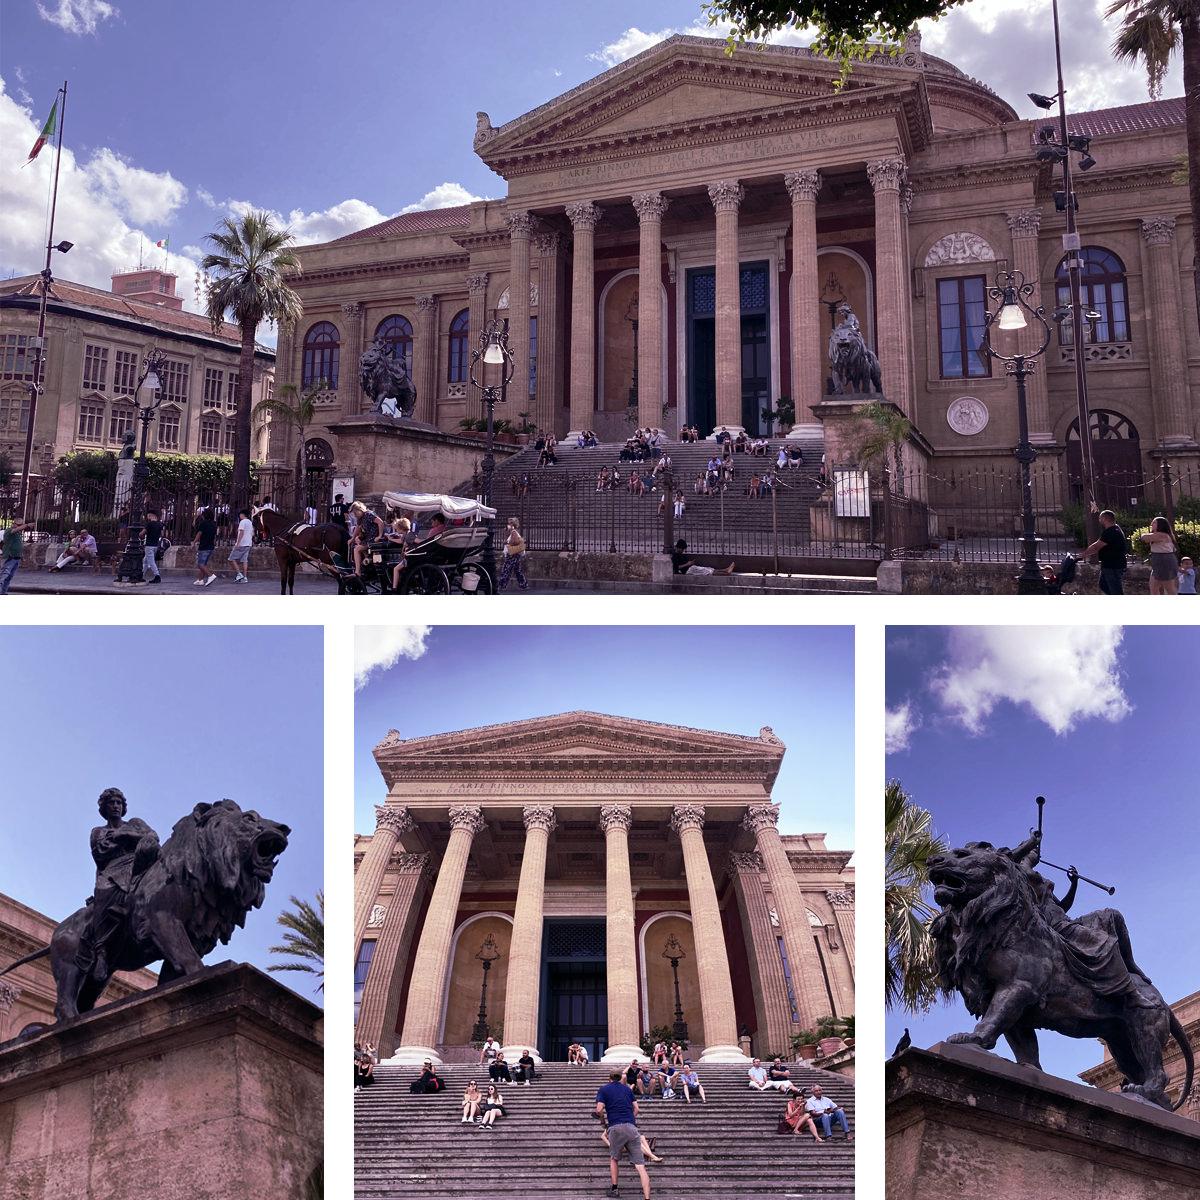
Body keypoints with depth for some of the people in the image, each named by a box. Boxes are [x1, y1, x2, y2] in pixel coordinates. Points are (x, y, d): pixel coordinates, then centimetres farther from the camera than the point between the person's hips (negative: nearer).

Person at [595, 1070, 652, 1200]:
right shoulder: (627, 1089, 22)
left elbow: (599, 1110, -1)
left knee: (613, 1158, 25)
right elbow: (636, 1109, 18)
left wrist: (602, 1116, 20)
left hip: (615, 1127, -2)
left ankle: (614, 1188, 22)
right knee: (640, 1165, -5)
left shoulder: (604, 1089, 11)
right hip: (631, 1127, 2)